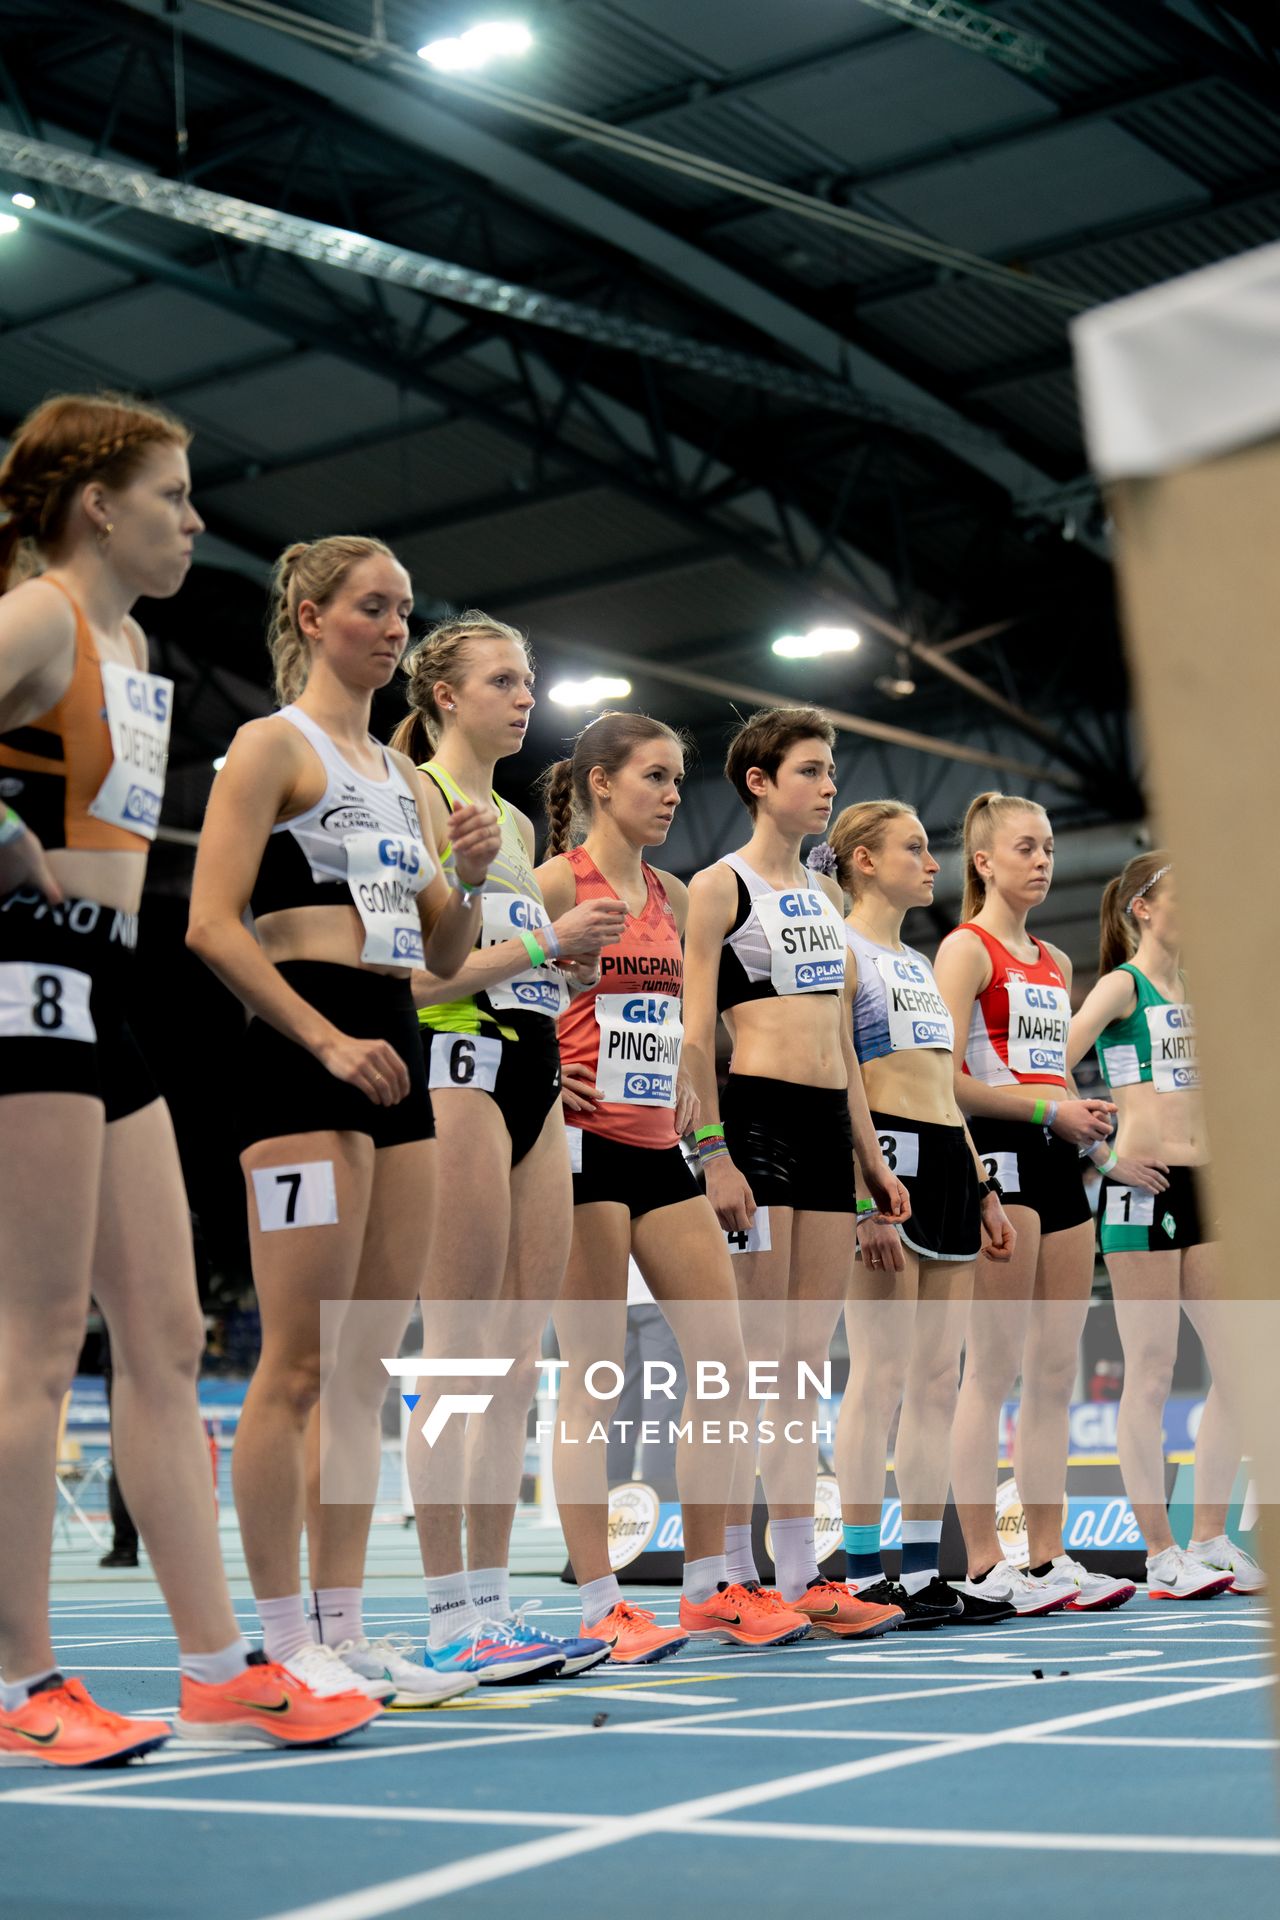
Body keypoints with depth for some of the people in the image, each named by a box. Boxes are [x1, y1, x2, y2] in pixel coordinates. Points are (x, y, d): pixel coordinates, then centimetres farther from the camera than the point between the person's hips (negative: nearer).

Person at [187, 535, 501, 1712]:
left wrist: (472, 877, 3)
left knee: (369, 1363, 7)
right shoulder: (274, 745, 0)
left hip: (394, 1058, 8)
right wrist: (329, 1040, -17)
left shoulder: (402, 775, 21)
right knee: (300, 1362, -8)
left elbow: (444, 956, 23)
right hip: (302, 1054, -8)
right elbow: (213, 927, -11)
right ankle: (283, 1645, -2)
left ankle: (343, 1630, 13)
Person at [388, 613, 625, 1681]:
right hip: (458, 1069, -9)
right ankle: (451, 1620, -6)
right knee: (459, 1354, -9)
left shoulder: (516, 821, 22)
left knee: (521, 1357, 5)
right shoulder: (420, 800, -3)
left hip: (535, 1073, 9)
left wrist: (574, 966, 7)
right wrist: (546, 942, -16)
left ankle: (493, 1603, 9)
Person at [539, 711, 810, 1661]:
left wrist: (682, 1082, 15)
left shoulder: (673, 897, 15)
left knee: (724, 1364, 4)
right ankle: (600, 1606, 4)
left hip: (659, 1148, 7)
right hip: (586, 1145, -7)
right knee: (595, 1379, -4)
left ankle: (709, 1589, 15)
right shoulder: (555, 883, -6)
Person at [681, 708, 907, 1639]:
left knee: (807, 1363, 6)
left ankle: (799, 1573, 8)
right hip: (758, 1116, -7)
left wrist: (872, 1155, 17)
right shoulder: (720, 886, -2)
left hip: (829, 1124, 7)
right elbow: (696, 1033, -9)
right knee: (756, 1360, -7)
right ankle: (735, 1576, -1)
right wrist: (713, 1152, -17)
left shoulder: (827, 893, 19)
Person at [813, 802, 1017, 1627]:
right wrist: (866, 1198, -20)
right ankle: (864, 1574, -4)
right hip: (885, 1156, -8)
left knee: (940, 1378, 6)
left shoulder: (922, 964, 22)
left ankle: (923, 1569, 9)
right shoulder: (842, 952, -3)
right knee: (881, 1373, -8)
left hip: (950, 1160, 8)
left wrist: (985, 1190, 19)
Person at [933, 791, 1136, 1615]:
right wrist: (1049, 1109, -15)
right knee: (994, 1368, -7)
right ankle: (984, 1567, -3)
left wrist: (1086, 1114, 5)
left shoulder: (1055, 962, 19)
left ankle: (1048, 1555, 13)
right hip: (998, 1155, -8)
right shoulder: (967, 948, -4)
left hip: (1058, 1160, 8)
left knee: (1057, 1369, 7)